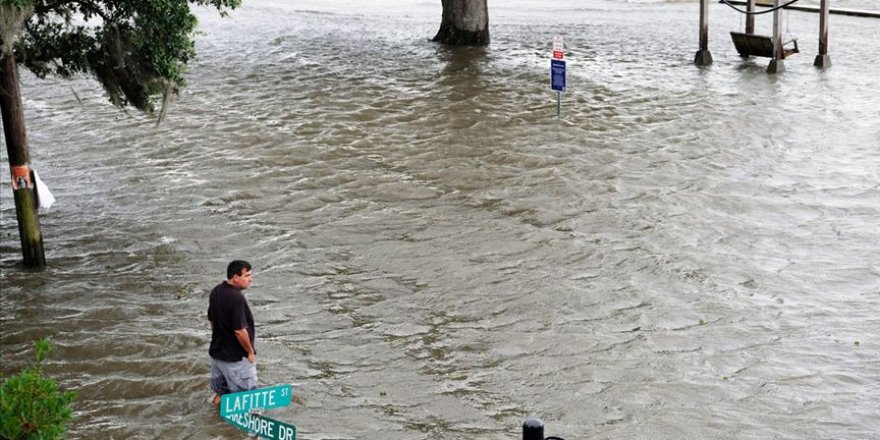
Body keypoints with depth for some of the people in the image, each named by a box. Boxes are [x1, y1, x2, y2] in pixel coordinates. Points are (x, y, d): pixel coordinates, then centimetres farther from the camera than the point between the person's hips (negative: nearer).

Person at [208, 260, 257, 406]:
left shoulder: (216, 291, 2)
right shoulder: (237, 298, -25)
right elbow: (239, 331, -25)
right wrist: (250, 352, -12)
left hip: (216, 352, 9)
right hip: (236, 357, -9)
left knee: (220, 391, 24)